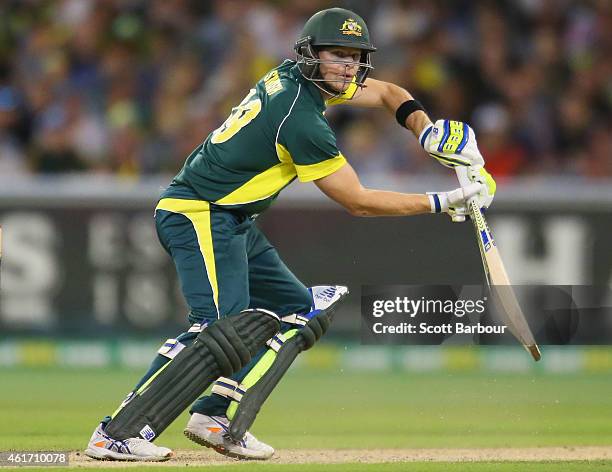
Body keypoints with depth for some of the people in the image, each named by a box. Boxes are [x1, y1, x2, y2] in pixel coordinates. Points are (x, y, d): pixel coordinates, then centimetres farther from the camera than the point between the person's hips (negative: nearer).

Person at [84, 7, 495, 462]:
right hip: (200, 215, -11)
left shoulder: (296, 77, 6)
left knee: (300, 313, 12)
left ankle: (216, 418, 3)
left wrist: (427, 131, 4)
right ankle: (117, 434, -28)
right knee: (224, 328, -25)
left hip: (236, 222, 11)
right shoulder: (301, 118, -21)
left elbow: (387, 93, 22)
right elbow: (358, 202, -16)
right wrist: (445, 202, -12)